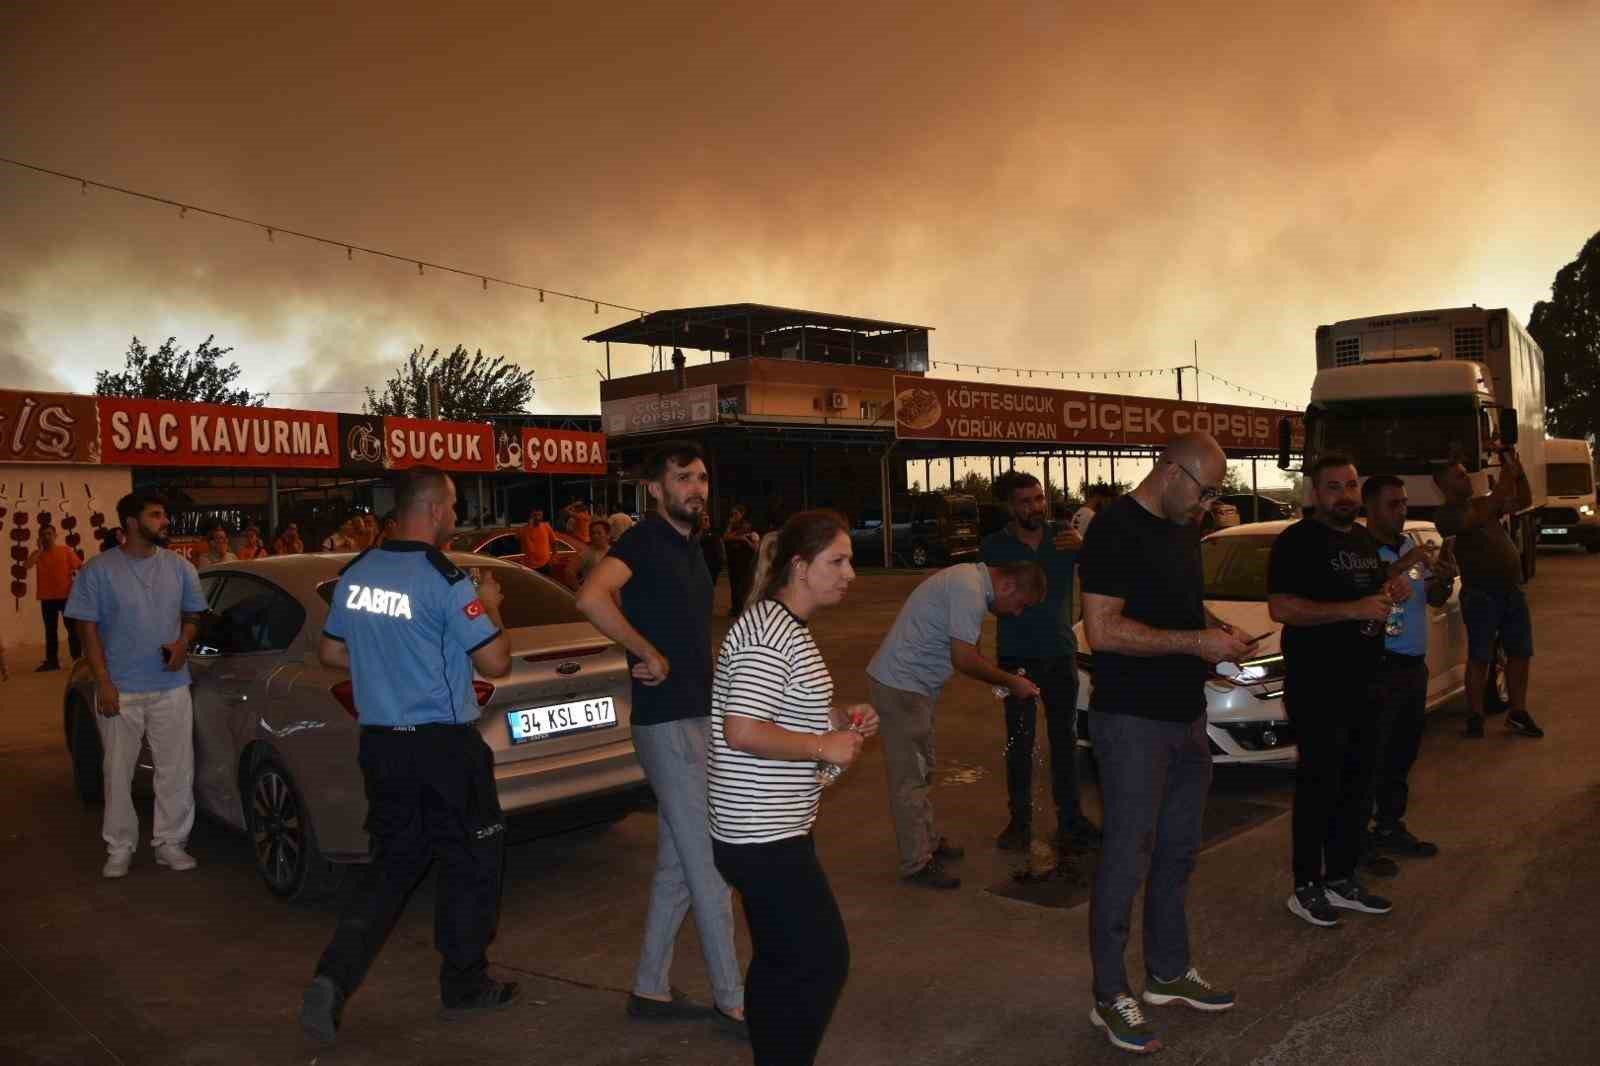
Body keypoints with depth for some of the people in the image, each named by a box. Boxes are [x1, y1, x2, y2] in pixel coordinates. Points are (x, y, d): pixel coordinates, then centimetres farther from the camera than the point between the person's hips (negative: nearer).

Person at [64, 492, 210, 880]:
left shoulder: (180, 568, 4)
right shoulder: (98, 570, -4)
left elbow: (192, 615, 15)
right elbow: (87, 628, -4)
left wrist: (183, 641, -7)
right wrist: (103, 682, -10)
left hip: (171, 687, 2)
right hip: (120, 690, -2)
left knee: (177, 770, 4)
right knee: (119, 772, 6)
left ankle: (171, 843, 17)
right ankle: (119, 848, 20)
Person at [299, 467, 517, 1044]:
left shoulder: (355, 574, 4)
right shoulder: (446, 581, -17)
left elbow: (330, 653, 16)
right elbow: (497, 662, -14)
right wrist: (490, 607, 2)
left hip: (380, 742, 6)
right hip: (443, 747, -6)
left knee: (392, 864, 17)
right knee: (470, 864, 11)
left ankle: (334, 977, 3)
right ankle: (464, 985, 23)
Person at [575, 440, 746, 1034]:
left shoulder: (690, 548, 14)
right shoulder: (645, 540, -13)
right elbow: (591, 597, -32)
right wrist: (649, 655, -24)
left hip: (697, 718, 9)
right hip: (668, 724, -9)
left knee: (677, 866, 15)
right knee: (708, 866, -1)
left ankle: (651, 990, 27)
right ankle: (731, 1002, 11)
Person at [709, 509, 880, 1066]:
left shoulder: (785, 626, 13)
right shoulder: (767, 632, -20)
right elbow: (742, 730, -27)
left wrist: (837, 717, 9)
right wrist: (825, 746, -18)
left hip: (770, 828, 11)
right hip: (764, 836, -10)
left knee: (779, 961, 18)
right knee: (824, 961, -3)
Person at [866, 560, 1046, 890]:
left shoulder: (970, 578, 10)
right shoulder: (969, 591, -21)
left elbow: (965, 649, 19)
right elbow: (963, 659, -22)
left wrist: (1004, 679, 9)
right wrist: (1011, 682, -10)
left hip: (909, 683, 11)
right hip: (901, 686, -11)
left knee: (921, 772, 20)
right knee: (910, 778, -2)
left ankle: (926, 841, 32)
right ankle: (917, 863, 6)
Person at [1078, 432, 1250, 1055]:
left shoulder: (1182, 529, 12)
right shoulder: (1116, 529, -17)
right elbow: (1102, 629, -23)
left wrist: (1218, 629, 5)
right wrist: (1195, 642, -20)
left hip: (1186, 716, 9)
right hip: (1132, 722, -9)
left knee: (1178, 851, 18)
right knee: (1127, 859, -1)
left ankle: (1168, 973, 34)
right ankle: (1110, 998, 13)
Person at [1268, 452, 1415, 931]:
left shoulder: (1365, 540, 15)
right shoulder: (1297, 541, -12)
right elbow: (1281, 608, -22)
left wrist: (1389, 593, 5)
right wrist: (1355, 609, -25)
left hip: (1362, 684, 8)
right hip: (1316, 688, -8)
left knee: (1356, 784, 14)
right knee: (1319, 786, -2)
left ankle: (1341, 879, 27)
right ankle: (1306, 888, 9)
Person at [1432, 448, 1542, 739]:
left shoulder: (1481, 502, 16)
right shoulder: (1445, 514, -9)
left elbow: (1524, 502, 16)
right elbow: (1480, 518, -24)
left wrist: (1518, 469, 2)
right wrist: (1505, 478, -21)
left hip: (1512, 590, 7)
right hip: (1481, 594, -7)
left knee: (1520, 653, 10)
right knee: (1480, 657, -3)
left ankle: (1518, 713, 19)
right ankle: (1475, 716, 6)